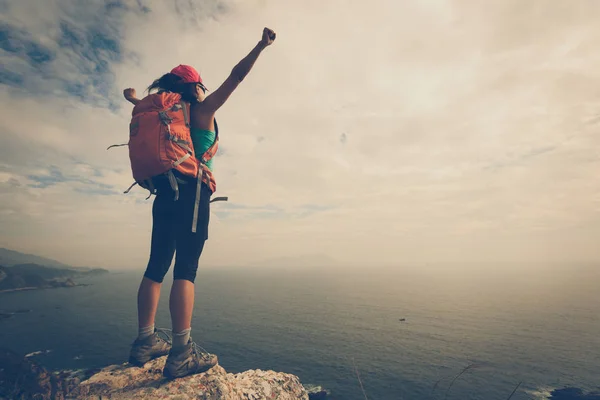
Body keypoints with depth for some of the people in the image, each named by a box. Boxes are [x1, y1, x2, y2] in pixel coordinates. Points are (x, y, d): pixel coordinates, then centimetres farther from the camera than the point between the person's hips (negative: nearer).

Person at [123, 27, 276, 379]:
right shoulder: (202, 109, 4)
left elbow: (143, 105, 42)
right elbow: (236, 76, 2)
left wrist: (134, 98, 63)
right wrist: (262, 45, 9)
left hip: (165, 195, 7)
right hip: (193, 194, -7)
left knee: (157, 266, 7)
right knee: (186, 268, -12)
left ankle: (145, 342, 14)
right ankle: (181, 353, -11)